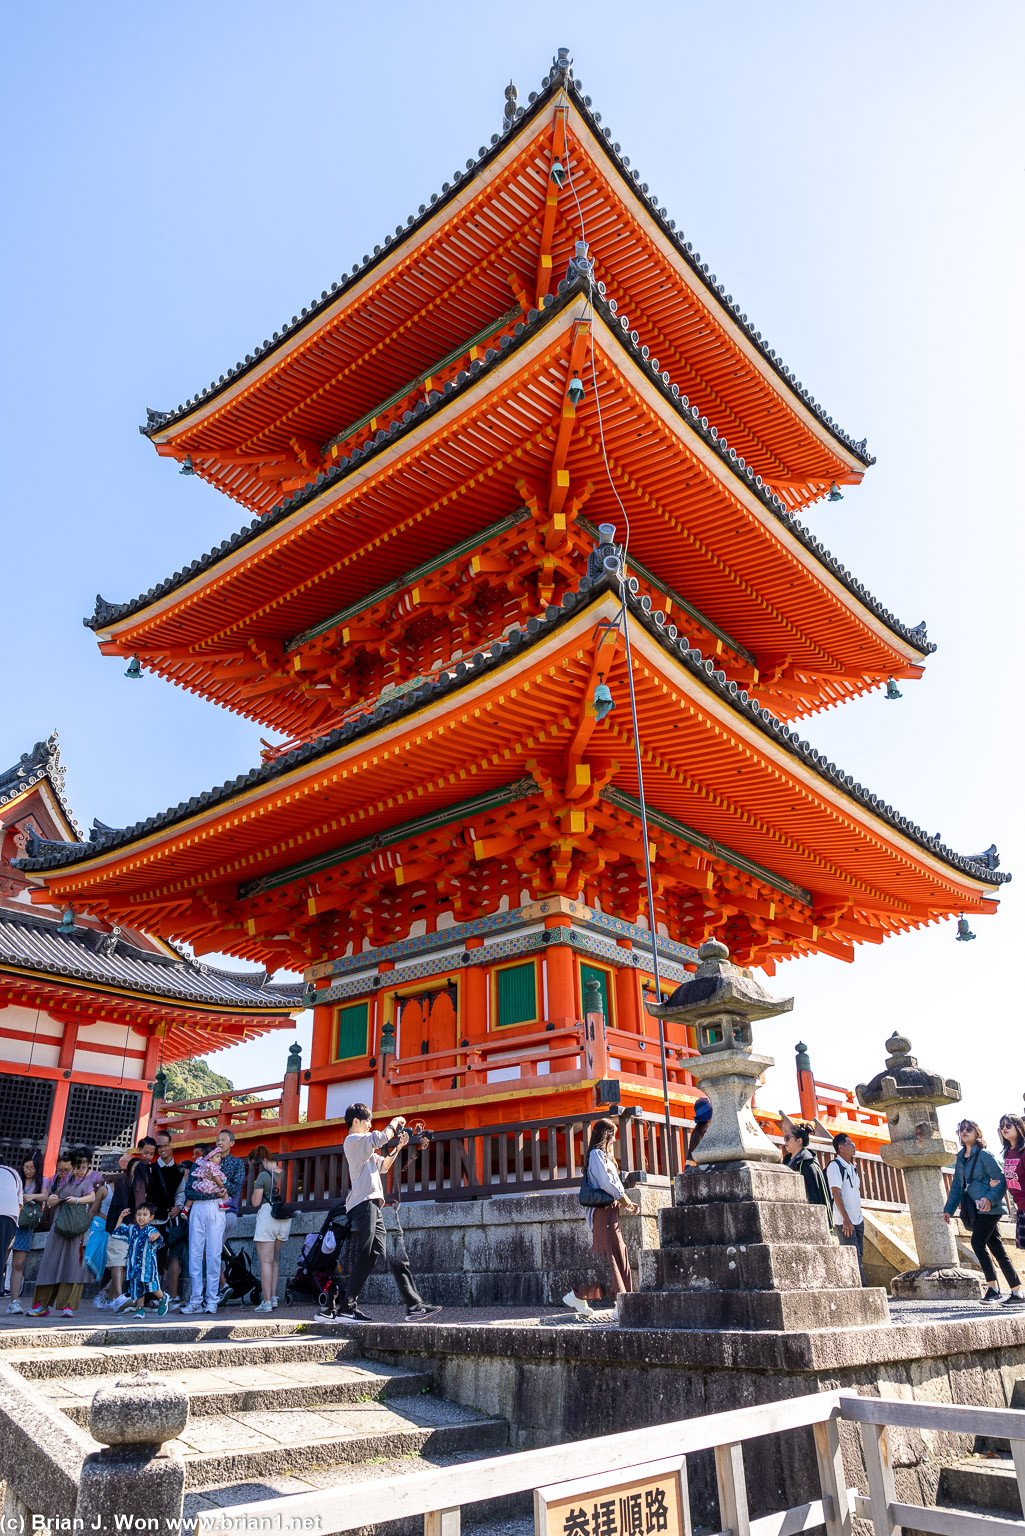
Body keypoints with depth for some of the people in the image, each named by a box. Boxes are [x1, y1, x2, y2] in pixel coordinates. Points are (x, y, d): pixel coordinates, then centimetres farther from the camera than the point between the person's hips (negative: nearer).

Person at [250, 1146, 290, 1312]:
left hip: (267, 1216, -6)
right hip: (286, 1219, 6)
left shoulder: (263, 1175, -8)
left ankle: (267, 1302, -5)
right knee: (274, 1260, 18)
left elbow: (256, 1202, -9)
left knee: (265, 1261, -2)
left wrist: (255, 1190, 7)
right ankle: (273, 1297, 14)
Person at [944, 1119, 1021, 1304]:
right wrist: (949, 1208, 14)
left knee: (978, 1242, -16)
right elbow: (957, 1185, 18)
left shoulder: (984, 1155, -9)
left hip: (989, 1208, -7)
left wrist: (990, 1198, -26)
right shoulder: (961, 1157, 13)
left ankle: (992, 1286, -8)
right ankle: (1017, 1292, 11)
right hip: (976, 1208, 7)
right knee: (997, 1249, 7)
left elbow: (1002, 1181, -11)